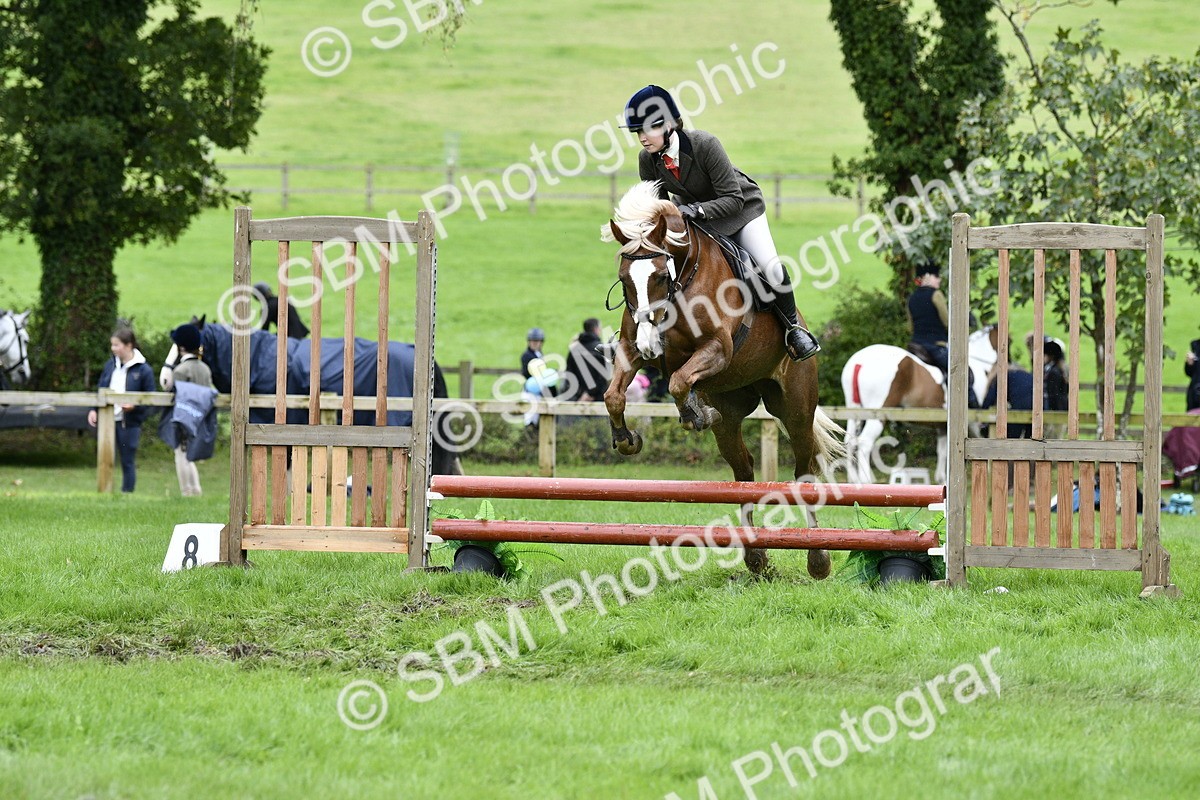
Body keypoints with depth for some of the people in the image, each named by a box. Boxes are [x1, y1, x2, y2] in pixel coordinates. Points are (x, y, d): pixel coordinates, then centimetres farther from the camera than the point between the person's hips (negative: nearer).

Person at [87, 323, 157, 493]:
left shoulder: (143, 370, -7)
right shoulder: (111, 365, 9)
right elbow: (101, 389, 15)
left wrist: (135, 406, -21)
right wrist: (94, 409, 3)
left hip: (129, 423, -5)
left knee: (127, 462, 4)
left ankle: (127, 493, 11)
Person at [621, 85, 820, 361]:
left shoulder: (704, 144, -34)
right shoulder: (647, 159, -20)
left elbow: (733, 199, -31)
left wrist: (698, 210, -45)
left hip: (742, 209, -5)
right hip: (694, 217, 5)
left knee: (772, 270, -16)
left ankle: (792, 327, 8)